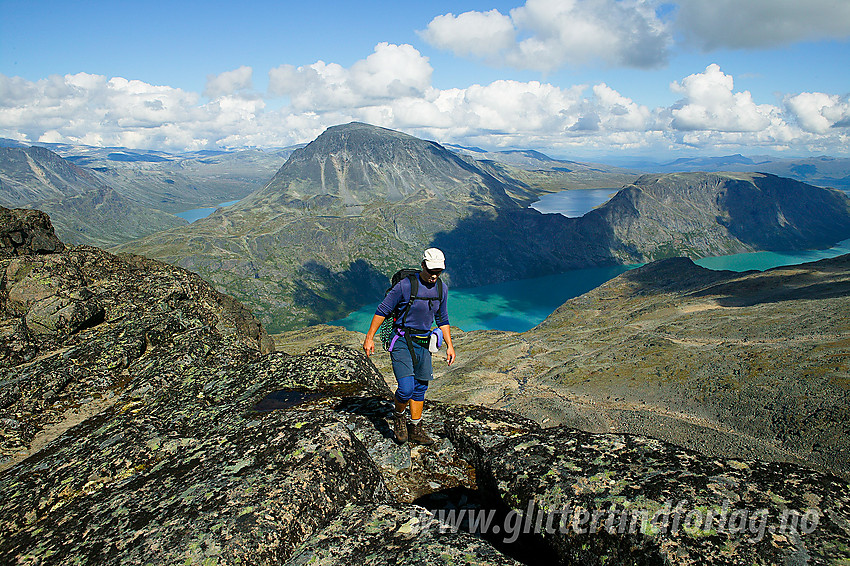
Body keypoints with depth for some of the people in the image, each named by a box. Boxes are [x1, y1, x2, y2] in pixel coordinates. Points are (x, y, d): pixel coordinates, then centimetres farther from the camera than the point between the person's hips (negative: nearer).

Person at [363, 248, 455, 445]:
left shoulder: (442, 288, 3)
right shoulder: (405, 285, -16)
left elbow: (442, 319, 15)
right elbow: (382, 311, -8)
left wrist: (449, 345, 13)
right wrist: (369, 338, -7)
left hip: (423, 343, 6)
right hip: (402, 342, -6)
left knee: (420, 389, 12)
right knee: (406, 389, -14)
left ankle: (416, 429, 27)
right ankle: (399, 417, 17)